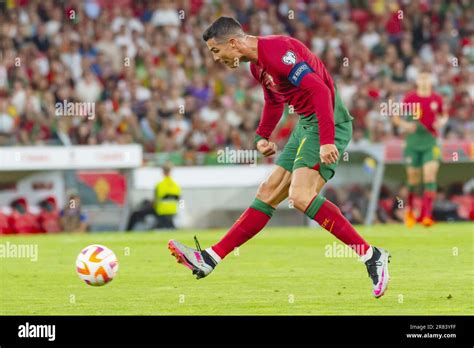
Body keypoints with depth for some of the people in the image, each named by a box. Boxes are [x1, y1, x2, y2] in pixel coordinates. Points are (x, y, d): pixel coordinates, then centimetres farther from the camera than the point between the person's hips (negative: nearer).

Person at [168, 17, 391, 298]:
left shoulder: (277, 51, -19)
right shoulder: (257, 65, 13)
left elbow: (320, 90, -26)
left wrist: (327, 140, -31)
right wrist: (262, 137, 19)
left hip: (327, 123, -10)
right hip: (305, 125, 10)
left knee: (300, 196, -22)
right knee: (267, 194, 10)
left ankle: (372, 256, -18)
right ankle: (210, 259, 13)